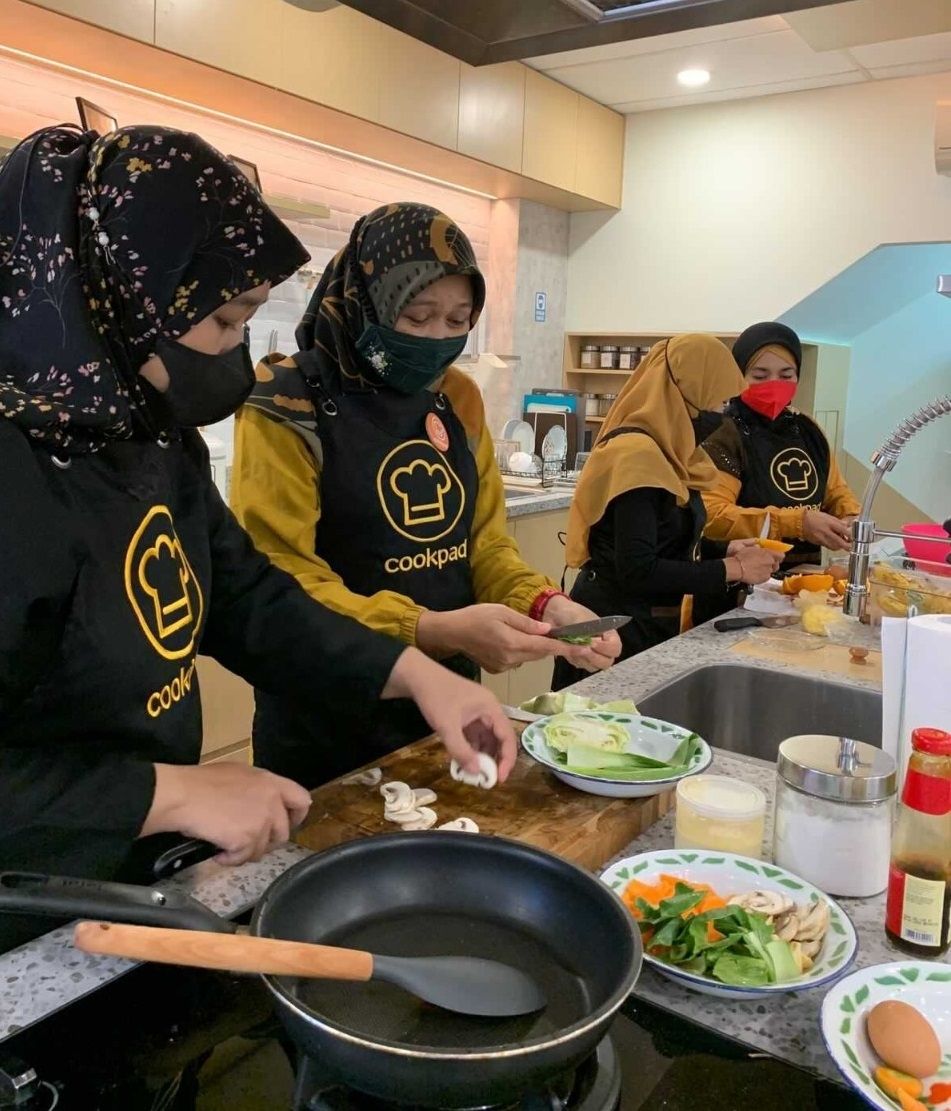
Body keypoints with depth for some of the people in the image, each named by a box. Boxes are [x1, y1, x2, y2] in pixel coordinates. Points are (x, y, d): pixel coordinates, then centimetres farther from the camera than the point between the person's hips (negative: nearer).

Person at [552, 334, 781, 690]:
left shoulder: (663, 451, 8)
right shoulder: (636, 454, -20)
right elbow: (637, 571, -25)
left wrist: (725, 550, 4)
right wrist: (731, 570, -17)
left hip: (651, 626, 9)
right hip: (616, 632, -9)